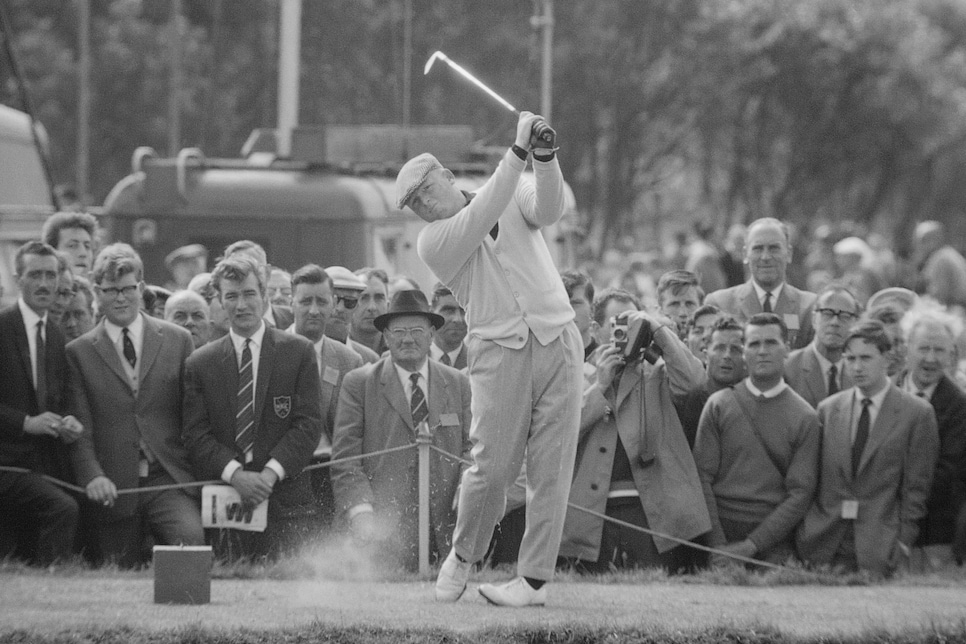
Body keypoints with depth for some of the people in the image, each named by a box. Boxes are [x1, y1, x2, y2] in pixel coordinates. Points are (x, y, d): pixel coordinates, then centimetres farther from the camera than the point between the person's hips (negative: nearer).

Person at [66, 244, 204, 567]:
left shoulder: (177, 340, 11)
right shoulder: (79, 352, 8)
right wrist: (93, 476, -16)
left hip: (170, 481, -1)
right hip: (114, 490, 1)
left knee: (191, 540, -27)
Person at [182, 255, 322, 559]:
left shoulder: (298, 352, 8)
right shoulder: (200, 363, 11)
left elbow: (309, 423, 2)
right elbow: (196, 435, 5)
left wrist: (271, 472, -11)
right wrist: (234, 474, -12)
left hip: (286, 498, -1)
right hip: (225, 504, 1)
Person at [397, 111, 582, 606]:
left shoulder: (514, 197, 13)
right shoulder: (432, 242, 2)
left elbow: (549, 208, -7)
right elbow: (484, 217, -13)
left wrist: (544, 156, -26)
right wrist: (519, 150, -18)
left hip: (558, 342, 2)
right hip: (498, 352, -2)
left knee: (550, 468, -4)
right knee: (492, 467, -8)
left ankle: (534, 579, -1)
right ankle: (463, 556, 17)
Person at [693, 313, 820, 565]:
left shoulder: (805, 417, 2)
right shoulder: (718, 405, 4)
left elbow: (800, 494, -3)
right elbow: (703, 478, 0)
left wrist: (752, 544, -12)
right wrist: (718, 546, -10)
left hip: (774, 543, 0)